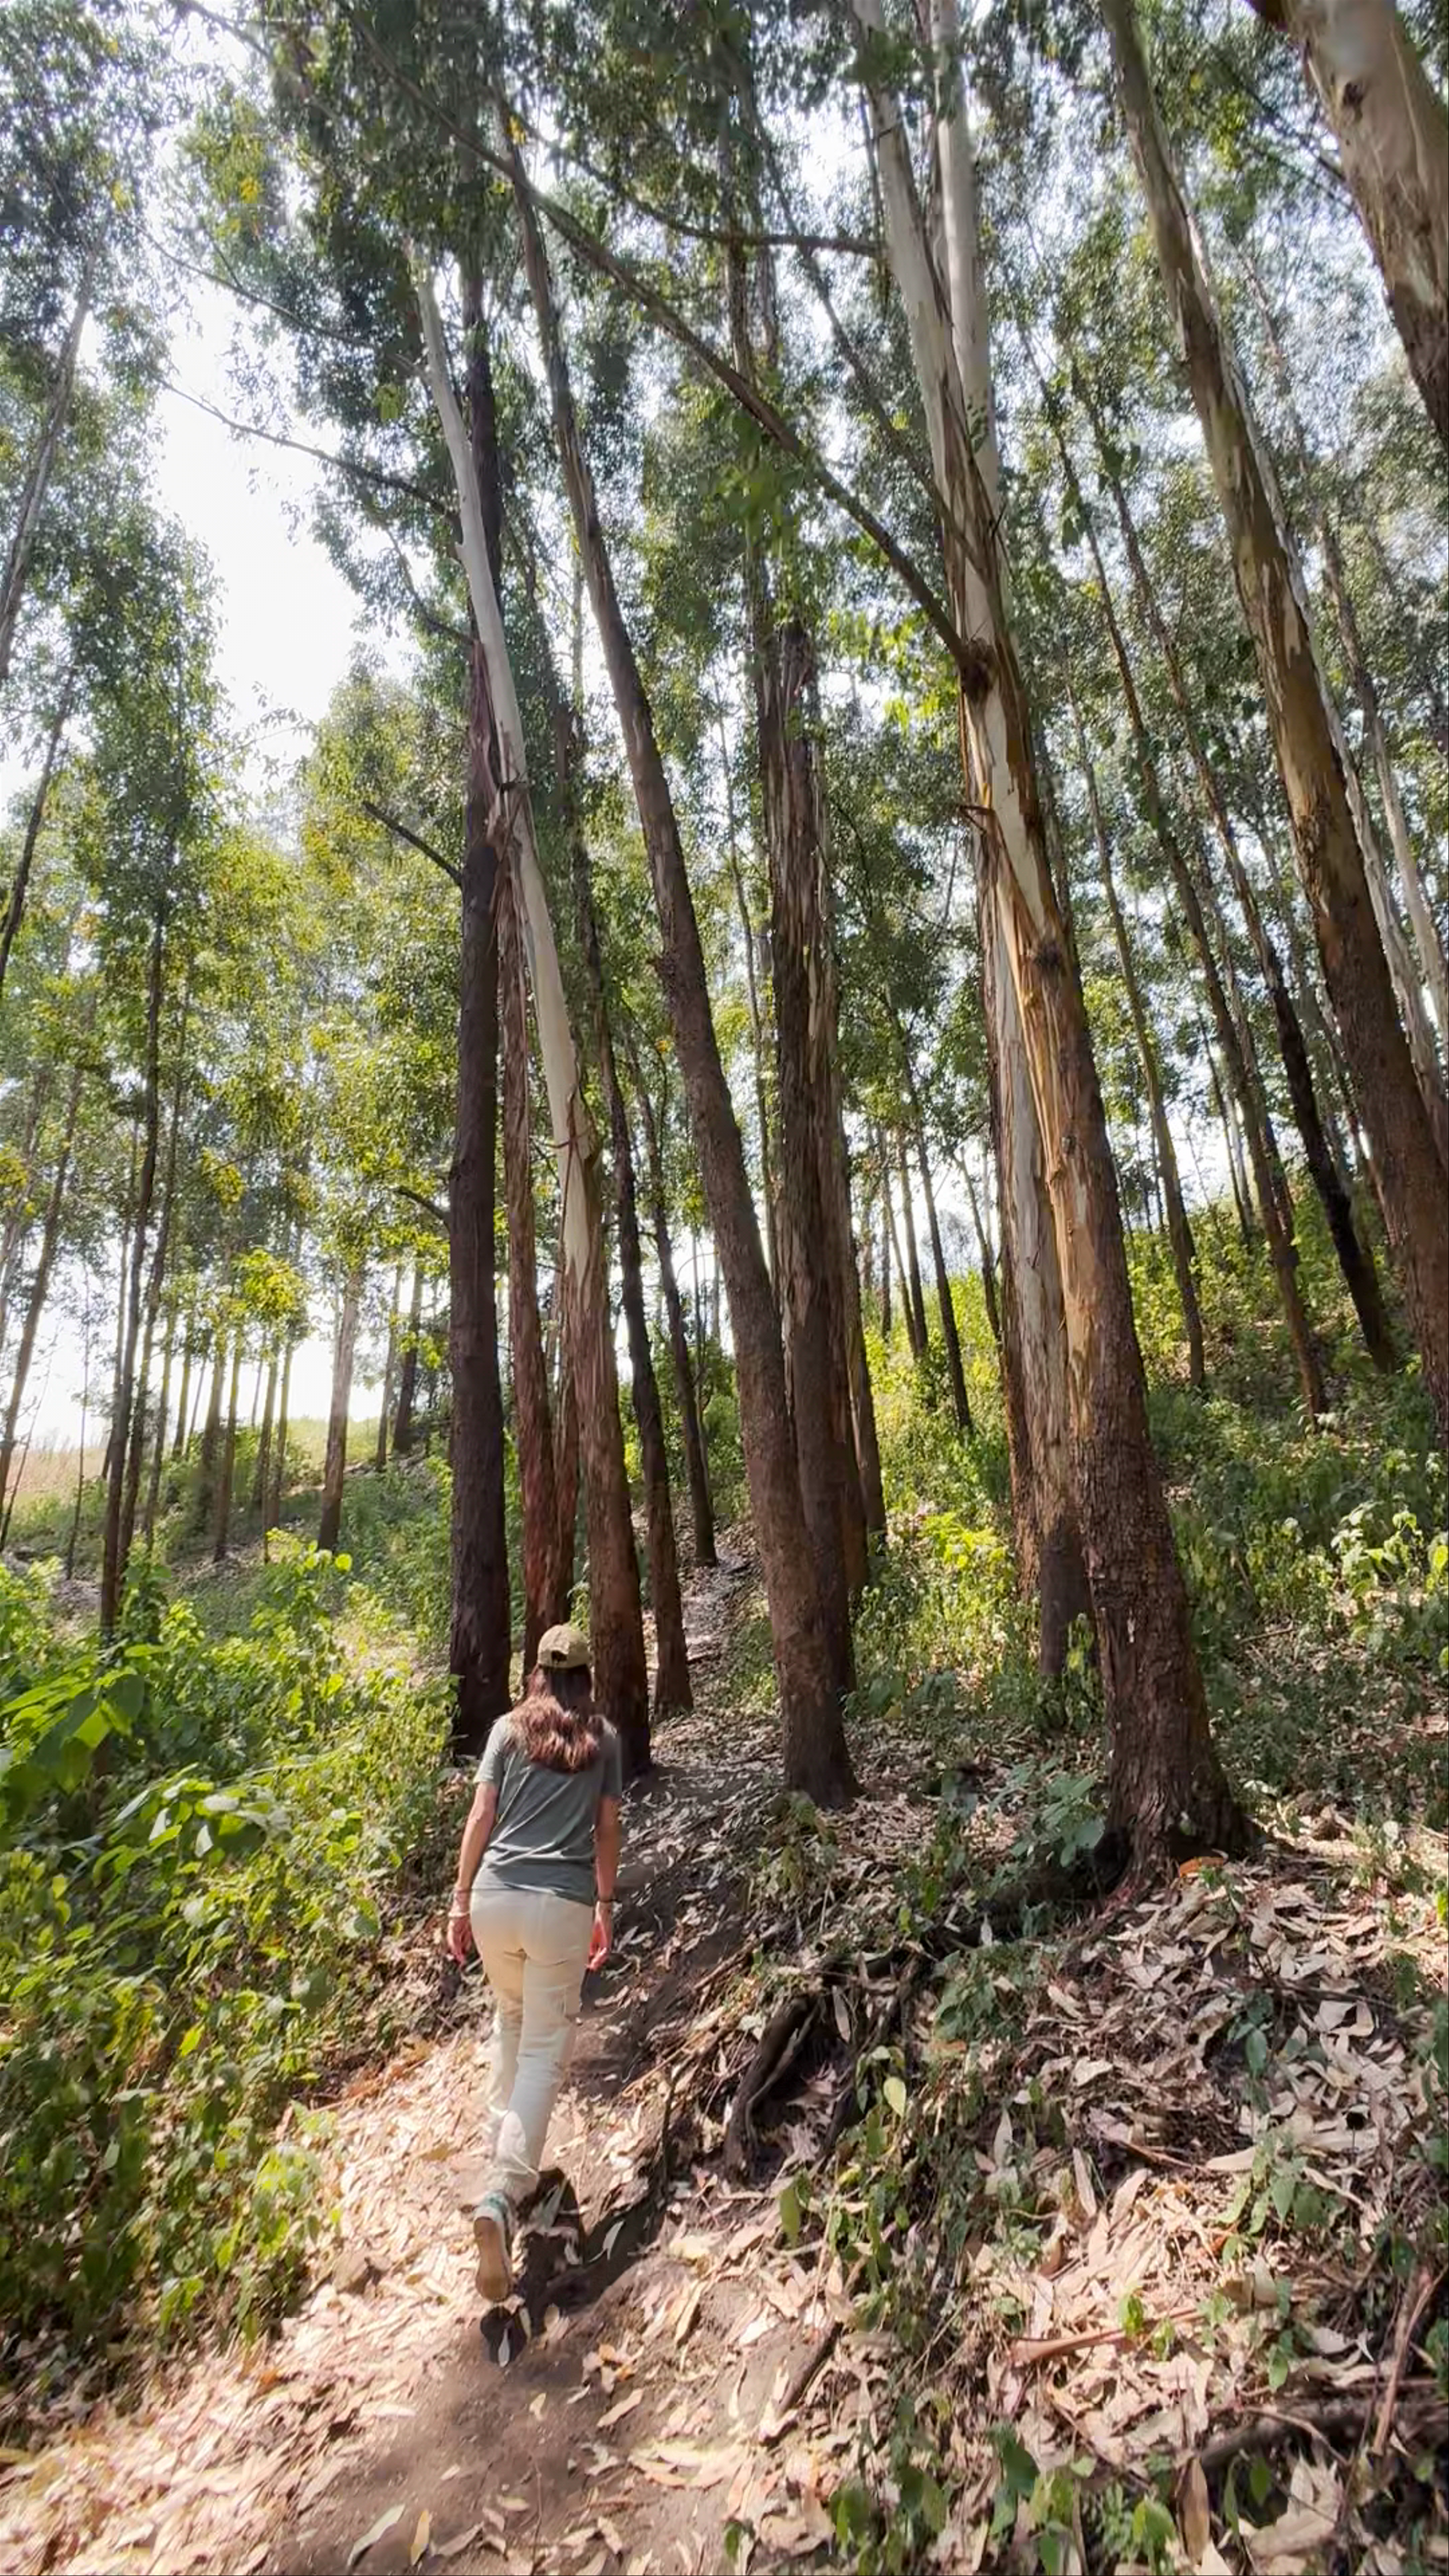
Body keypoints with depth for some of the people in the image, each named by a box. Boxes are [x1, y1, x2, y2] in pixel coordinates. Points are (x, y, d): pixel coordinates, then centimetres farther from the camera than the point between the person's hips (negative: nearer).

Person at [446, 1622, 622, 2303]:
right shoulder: (603, 1738, 4)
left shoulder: (509, 1728, 4)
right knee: (545, 2048, 7)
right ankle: (503, 2191, -8)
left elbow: (480, 1819, 1)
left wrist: (460, 1901, 9)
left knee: (511, 2015, 29)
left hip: (496, 1897, 2)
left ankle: (501, 2135, 40)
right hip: (563, 1906, -2)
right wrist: (605, 1908, 16)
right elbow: (607, 1831, 6)